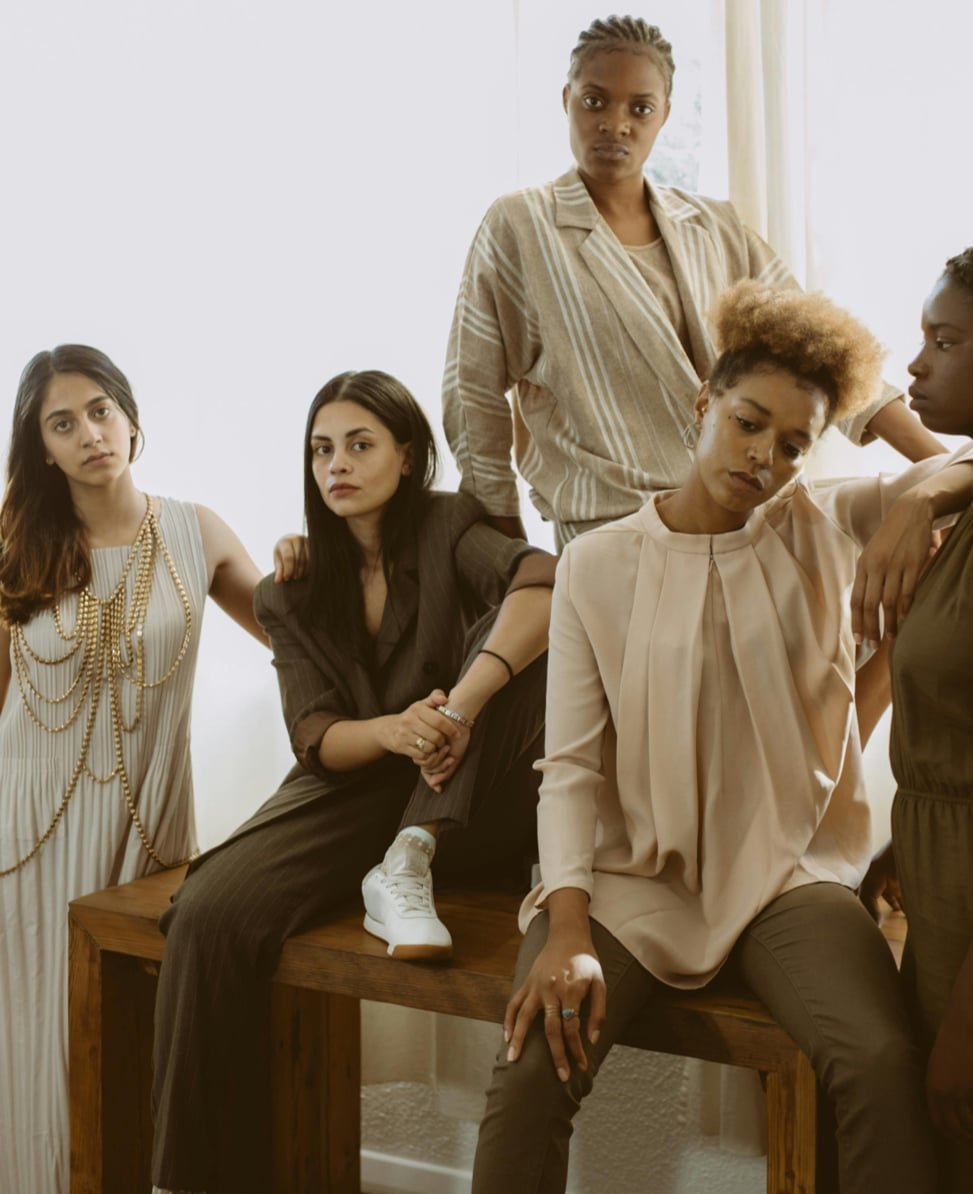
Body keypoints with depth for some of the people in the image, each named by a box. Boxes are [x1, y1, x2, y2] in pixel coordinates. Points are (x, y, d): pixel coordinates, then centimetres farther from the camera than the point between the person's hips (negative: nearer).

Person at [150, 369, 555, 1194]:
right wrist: (392, 731, -26)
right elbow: (315, 738, -2)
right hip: (347, 794, 2)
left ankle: (408, 865, -24)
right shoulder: (292, 593, 9)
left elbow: (546, 585, -24)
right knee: (209, 916, -26)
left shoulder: (449, 529, -2)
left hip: (469, 810, -2)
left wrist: (460, 708, -39)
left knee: (521, 638, -26)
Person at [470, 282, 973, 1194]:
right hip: (633, 877, 0)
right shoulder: (596, 564, 1)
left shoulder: (823, 530, 4)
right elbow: (571, 766, -4)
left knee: (882, 1064, -28)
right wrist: (567, 929, -18)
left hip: (787, 873, 1)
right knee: (532, 1071, -26)